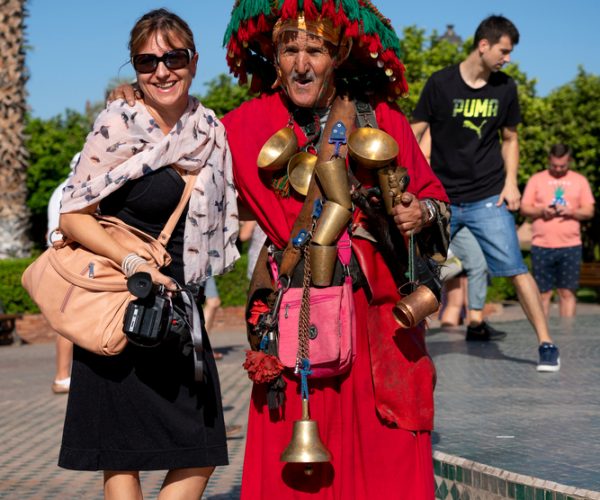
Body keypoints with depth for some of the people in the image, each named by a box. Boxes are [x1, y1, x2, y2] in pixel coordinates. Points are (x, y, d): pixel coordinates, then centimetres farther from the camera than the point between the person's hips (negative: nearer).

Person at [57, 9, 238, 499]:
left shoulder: (209, 130, 8)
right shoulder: (119, 125, -9)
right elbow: (72, 215, -12)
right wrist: (133, 264, -23)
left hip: (180, 309, 6)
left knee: (201, 456, 6)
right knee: (123, 457, 0)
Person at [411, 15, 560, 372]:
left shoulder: (505, 88, 4)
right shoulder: (441, 84, -5)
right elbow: (415, 136, -1)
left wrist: (511, 182, 1)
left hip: (487, 198, 1)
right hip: (441, 198, -1)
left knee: (515, 268, -9)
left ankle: (546, 344, -2)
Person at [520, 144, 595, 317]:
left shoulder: (580, 180, 12)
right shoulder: (536, 179, 10)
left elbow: (589, 211, 8)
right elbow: (524, 208, 6)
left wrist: (572, 212, -11)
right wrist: (541, 211, -13)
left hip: (570, 246, 1)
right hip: (542, 246, 0)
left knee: (567, 292, -1)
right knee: (543, 293, -1)